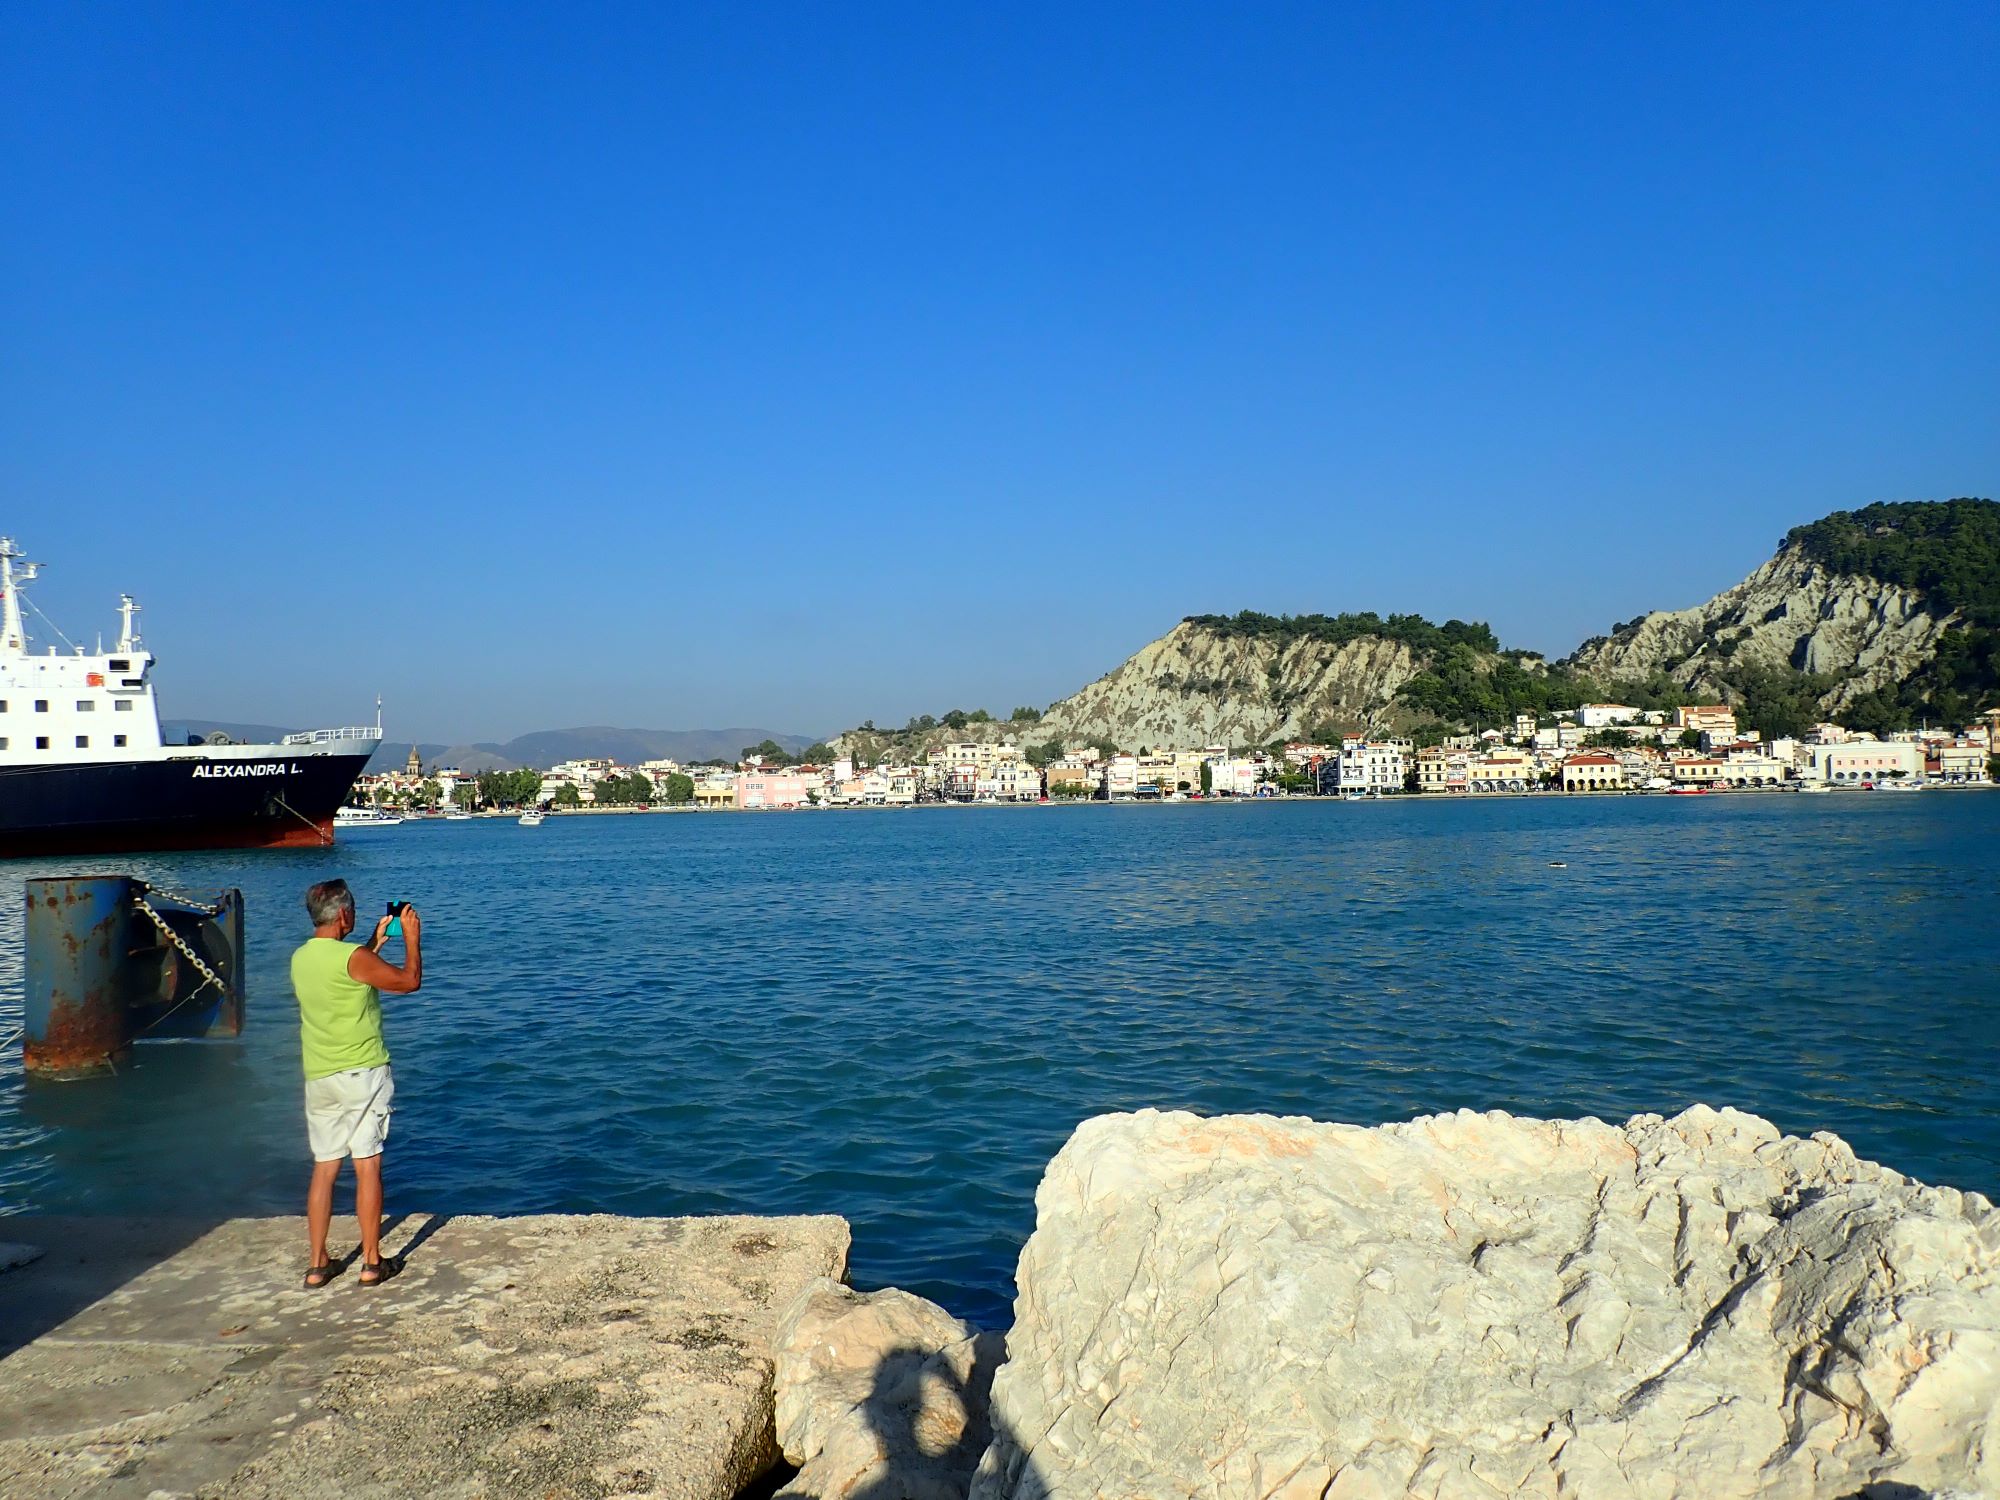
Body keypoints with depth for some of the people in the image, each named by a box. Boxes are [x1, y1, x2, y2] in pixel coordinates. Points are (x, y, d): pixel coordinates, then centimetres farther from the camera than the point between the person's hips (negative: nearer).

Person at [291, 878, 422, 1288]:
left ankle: (317, 1264, 15)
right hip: (362, 1073, -6)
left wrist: (375, 942, 28)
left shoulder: (300, 958, 7)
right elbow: (410, 980, -6)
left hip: (318, 1079, 6)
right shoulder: (354, 957, -16)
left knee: (323, 1169, 12)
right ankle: (372, 1263, 6)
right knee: (368, 1168, 1)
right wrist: (412, 937, 5)